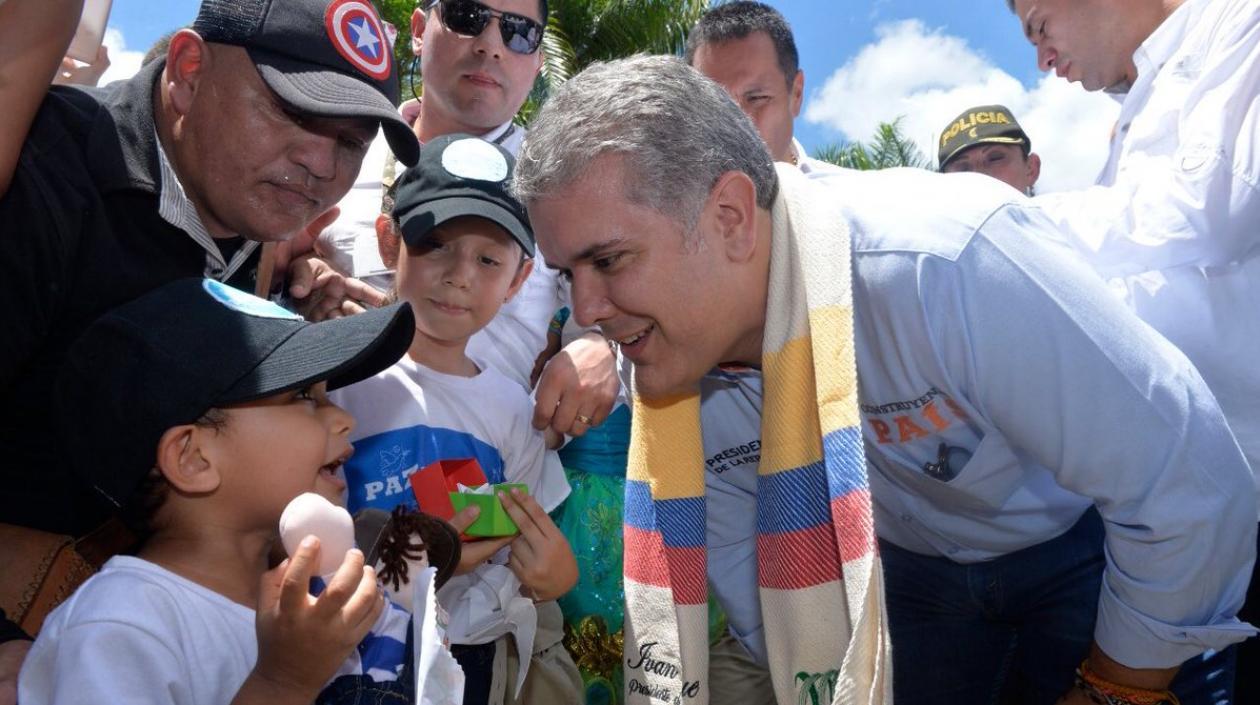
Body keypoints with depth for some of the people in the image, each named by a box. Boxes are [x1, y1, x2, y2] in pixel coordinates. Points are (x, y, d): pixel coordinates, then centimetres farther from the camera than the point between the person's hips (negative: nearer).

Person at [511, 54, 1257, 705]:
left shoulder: (948, 268, -39)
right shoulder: (674, 360, -20)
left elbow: (1195, 489, -30)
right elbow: (746, 563, -5)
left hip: (1082, 546, -3)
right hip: (915, 569, 4)